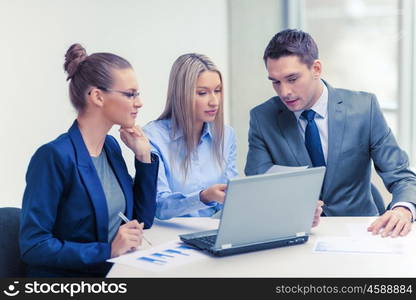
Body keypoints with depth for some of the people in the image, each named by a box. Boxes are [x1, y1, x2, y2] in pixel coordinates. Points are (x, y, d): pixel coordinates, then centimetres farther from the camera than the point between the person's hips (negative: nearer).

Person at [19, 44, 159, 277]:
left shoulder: (111, 146, 7)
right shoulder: (56, 156, -15)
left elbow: (142, 221, 13)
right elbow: (33, 246, -17)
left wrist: (144, 158, 4)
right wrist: (107, 249, -21)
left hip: (116, 270, 7)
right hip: (66, 275, -7)